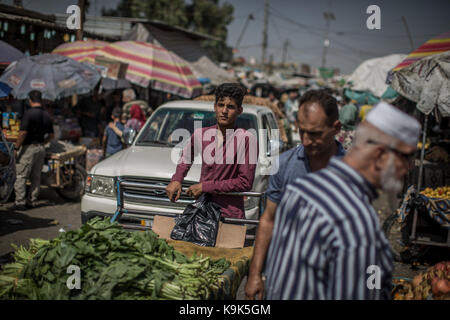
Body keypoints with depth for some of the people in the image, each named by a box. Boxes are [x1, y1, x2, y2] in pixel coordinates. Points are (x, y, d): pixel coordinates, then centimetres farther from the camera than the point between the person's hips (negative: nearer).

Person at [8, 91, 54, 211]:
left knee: (21, 176, -2)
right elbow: (51, 136, 12)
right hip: (41, 148, 7)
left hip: (28, 148, -7)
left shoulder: (29, 113, -14)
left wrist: (16, 147, -10)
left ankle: (20, 202, -4)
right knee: (36, 177, 11)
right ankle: (31, 201, 16)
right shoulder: (46, 115, 8)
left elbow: (23, 133, -19)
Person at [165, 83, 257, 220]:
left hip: (231, 214, -4)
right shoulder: (201, 134, 5)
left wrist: (205, 187, -11)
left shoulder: (246, 138, -10)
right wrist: (176, 180, 8)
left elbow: (246, 182, -12)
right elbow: (185, 158, 26)